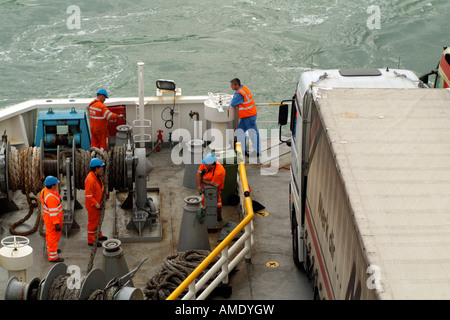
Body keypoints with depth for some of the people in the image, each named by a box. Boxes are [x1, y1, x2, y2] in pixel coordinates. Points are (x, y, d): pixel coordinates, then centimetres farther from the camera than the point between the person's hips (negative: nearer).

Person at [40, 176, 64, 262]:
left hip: (47, 217, 10)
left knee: (50, 234, 26)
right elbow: (53, 212, -30)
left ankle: (50, 249, 46)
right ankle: (53, 257, 11)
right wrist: (57, 224, -24)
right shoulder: (51, 197, -33)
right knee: (53, 236, 1)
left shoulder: (44, 191, -1)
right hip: (52, 220, -10)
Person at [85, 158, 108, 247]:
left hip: (97, 202, 9)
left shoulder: (97, 175, 1)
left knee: (98, 219, 24)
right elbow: (88, 195, -28)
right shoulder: (90, 180, -30)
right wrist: (96, 204, -25)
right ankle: (91, 241, 15)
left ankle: (98, 236, 42)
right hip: (92, 205, -9)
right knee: (93, 221, 3)